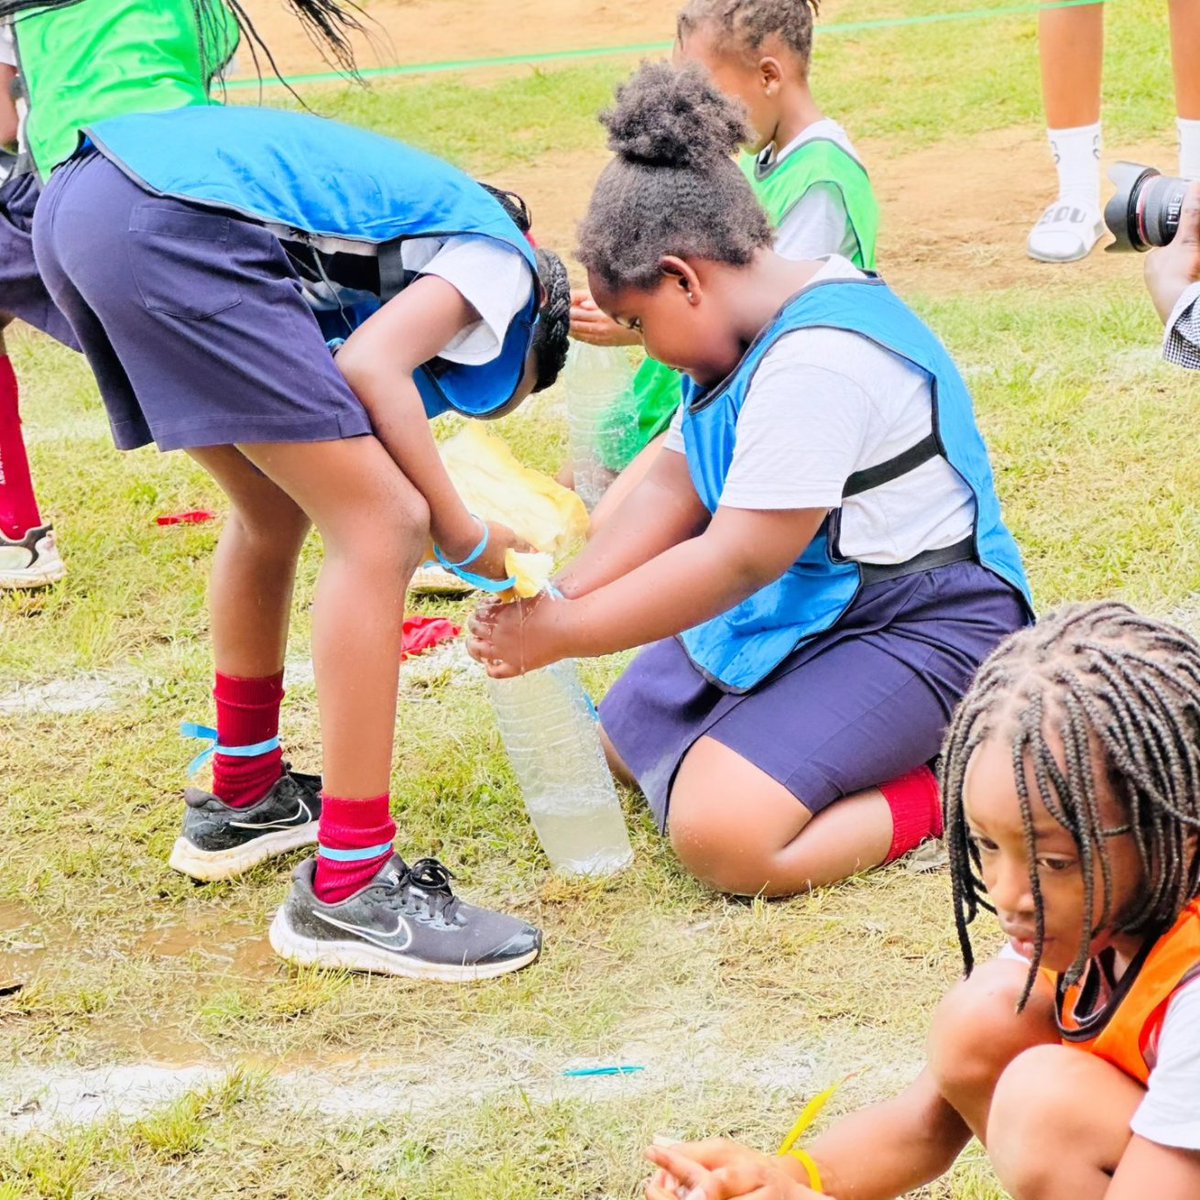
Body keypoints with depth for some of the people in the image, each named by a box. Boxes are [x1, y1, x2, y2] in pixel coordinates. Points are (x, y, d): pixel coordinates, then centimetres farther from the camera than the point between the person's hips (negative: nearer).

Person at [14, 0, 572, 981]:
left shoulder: (426, 215, 35)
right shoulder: (500, 262, 10)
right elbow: (369, 367, -8)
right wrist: (465, 536, 1)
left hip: (77, 196, 9)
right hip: (174, 227, -9)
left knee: (274, 511, 25)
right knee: (381, 525, -4)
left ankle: (243, 799, 38)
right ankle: (348, 892, -4)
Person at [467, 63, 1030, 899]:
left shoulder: (817, 363, -27)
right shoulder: (750, 329, 5)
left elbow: (738, 558, -26)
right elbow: (673, 486, 6)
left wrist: (564, 633, -20)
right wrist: (559, 597, -7)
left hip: (921, 631, -11)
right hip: (805, 608, 11)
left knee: (720, 836, -26)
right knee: (622, 735, 15)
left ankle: (956, 787, -8)